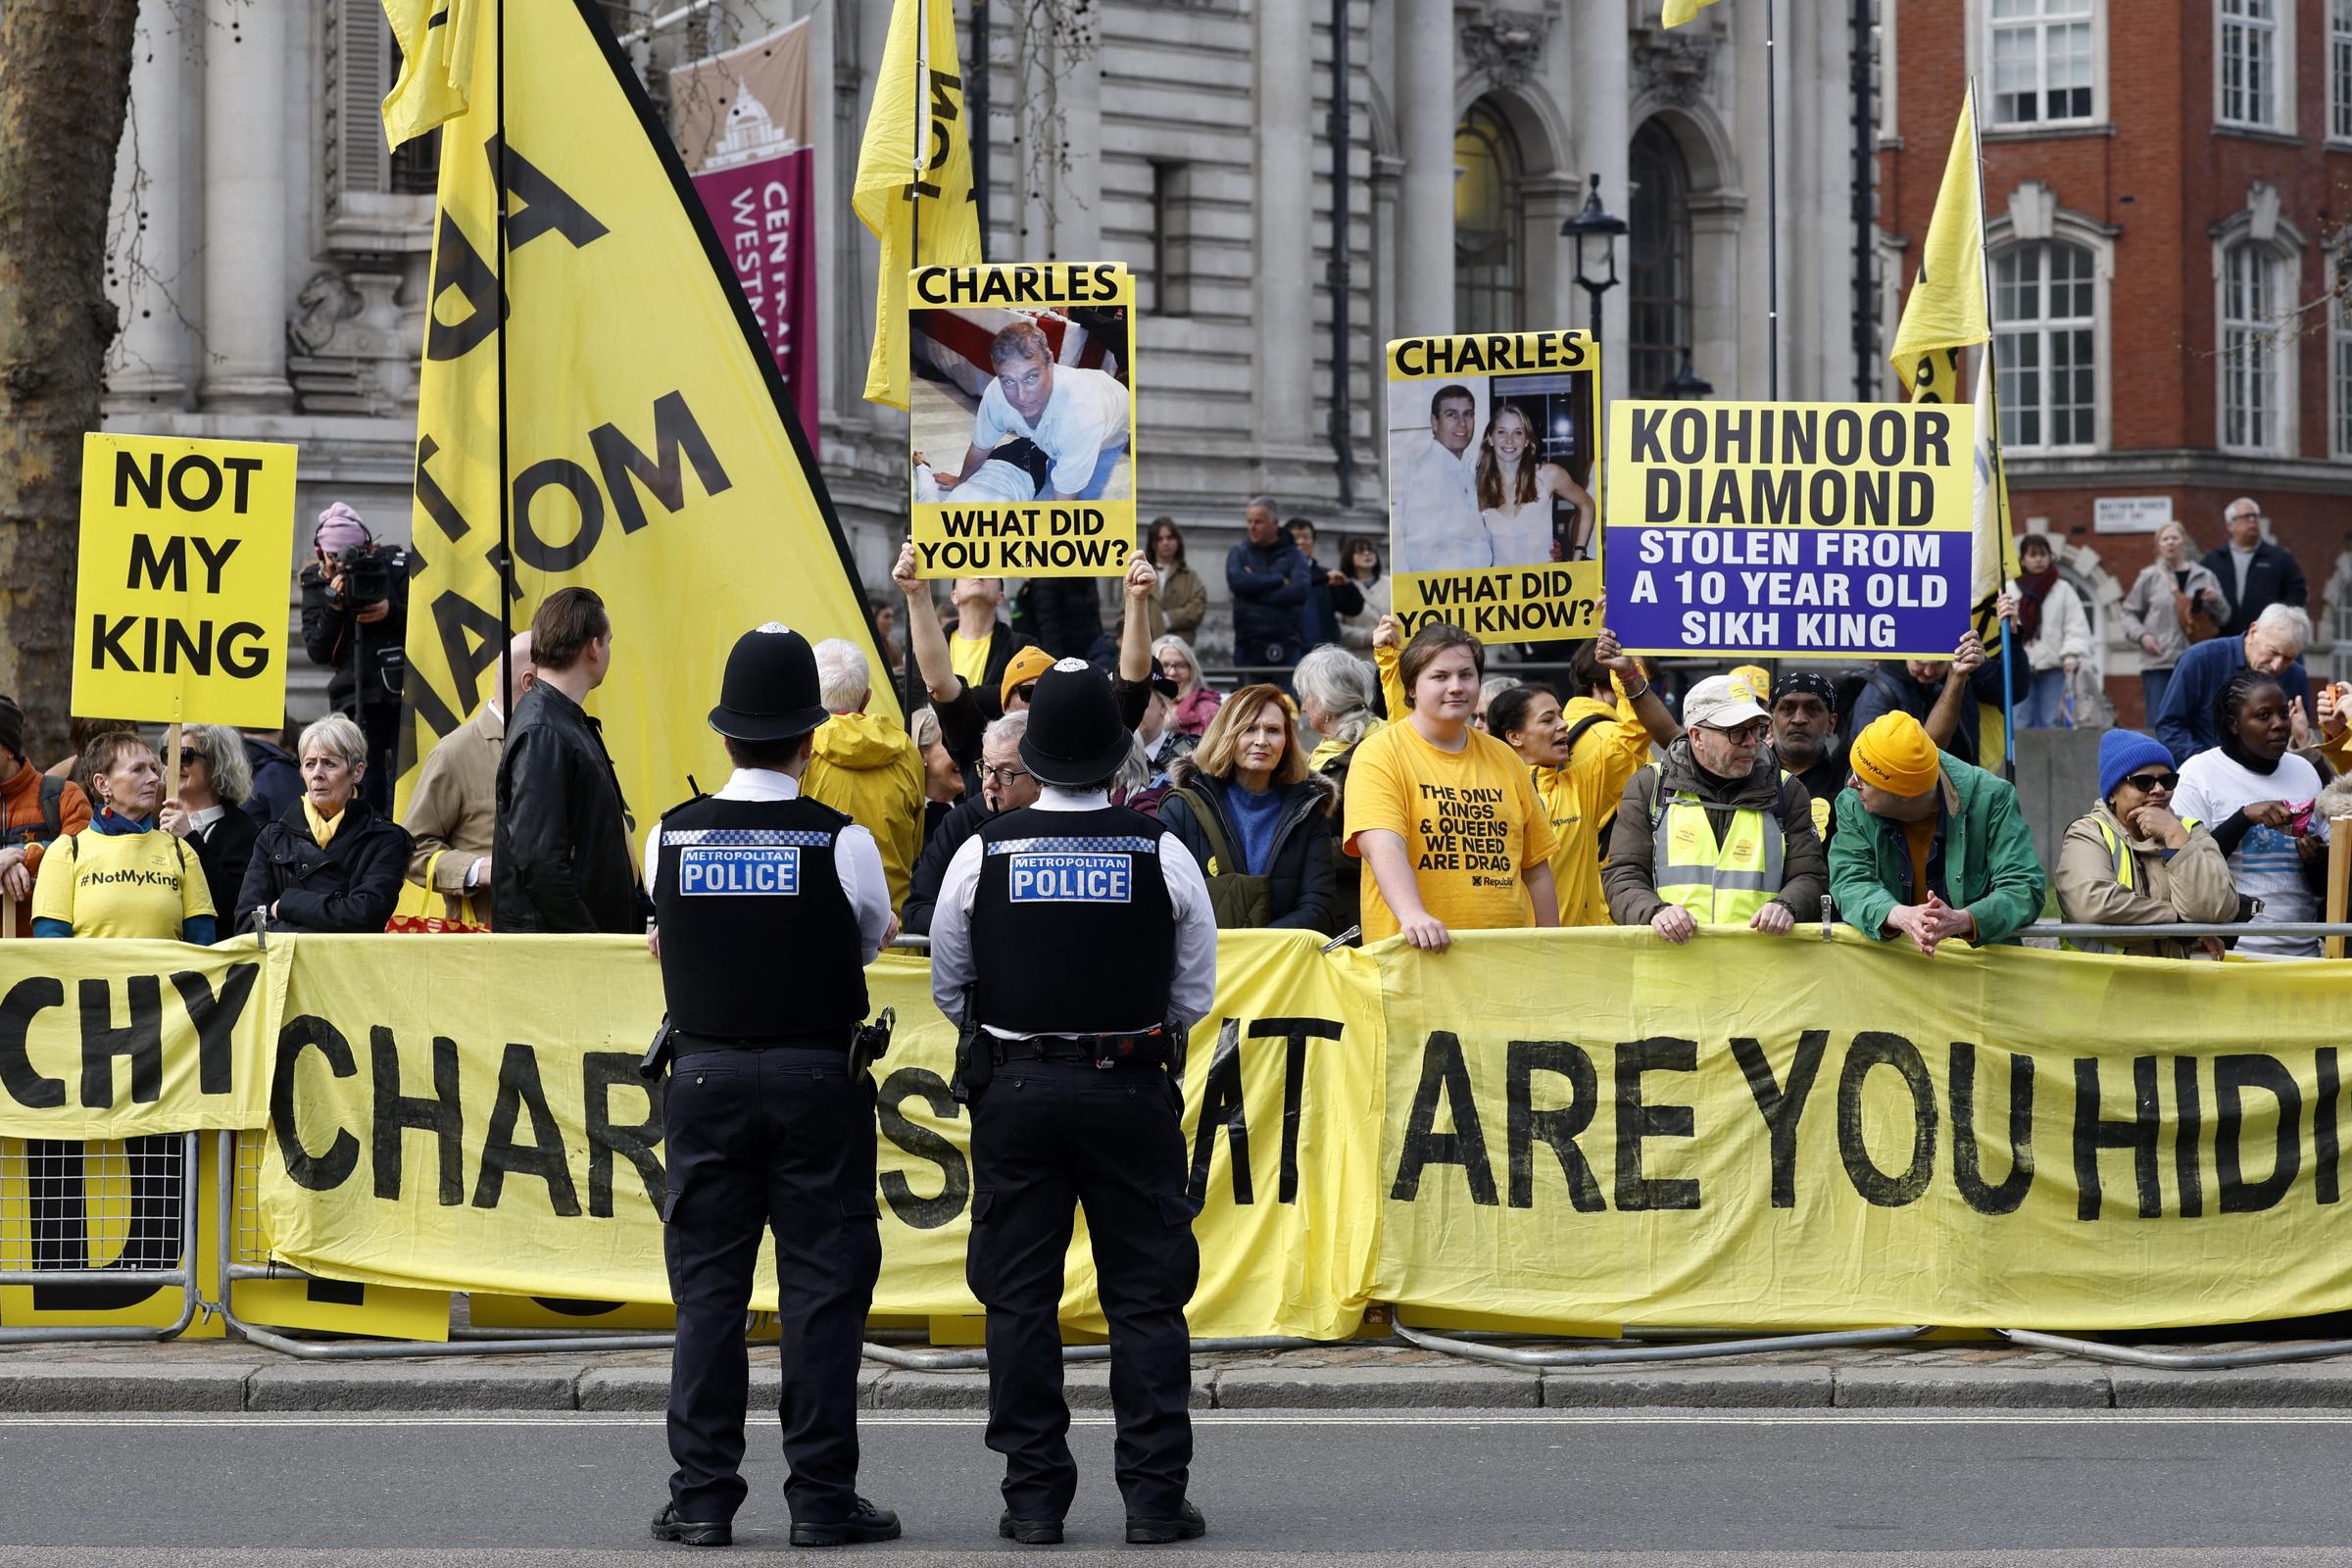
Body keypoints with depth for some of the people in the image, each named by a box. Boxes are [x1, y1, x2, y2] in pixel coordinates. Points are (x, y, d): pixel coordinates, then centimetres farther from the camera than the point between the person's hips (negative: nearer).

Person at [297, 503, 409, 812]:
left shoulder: (395, 565, 2)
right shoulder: (316, 583, 7)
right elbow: (316, 652, 1)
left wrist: (392, 612, -17)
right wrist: (333, 607, -13)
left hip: (405, 693, -2)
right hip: (355, 699, 2)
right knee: (364, 793, -4)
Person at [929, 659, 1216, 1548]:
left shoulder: (984, 853, -2)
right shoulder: (1163, 855, -3)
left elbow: (948, 989, 7)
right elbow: (1195, 996, 3)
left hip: (1012, 1091, 1)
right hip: (1133, 1089, 0)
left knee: (1019, 1299, 6)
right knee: (1146, 1298, 4)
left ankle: (1034, 1499, 6)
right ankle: (1154, 1498, 2)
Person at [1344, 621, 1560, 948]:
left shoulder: (1503, 758, 15)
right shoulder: (1378, 756, -2)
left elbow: (1536, 869, 19)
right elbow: (1383, 847, -19)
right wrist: (1413, 916, -34)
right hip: (1413, 956, -5)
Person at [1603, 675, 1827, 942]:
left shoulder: (1787, 792, 22)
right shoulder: (1649, 788, 17)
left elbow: (1811, 877, 17)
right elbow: (1622, 877, 11)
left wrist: (1785, 907, -6)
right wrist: (1654, 911, -10)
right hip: (1670, 952, -1)